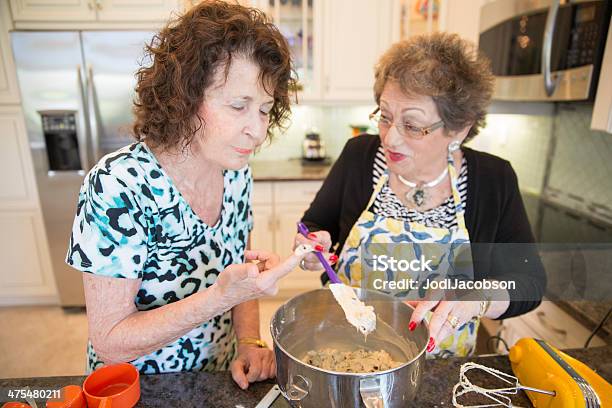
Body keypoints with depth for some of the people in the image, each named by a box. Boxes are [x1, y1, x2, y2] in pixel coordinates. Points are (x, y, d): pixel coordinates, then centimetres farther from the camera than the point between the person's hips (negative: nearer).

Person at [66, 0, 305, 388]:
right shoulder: (118, 186, -28)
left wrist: (250, 344, -12)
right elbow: (109, 343, -24)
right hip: (139, 389, -3)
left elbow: (240, 268, 1)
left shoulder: (237, 172, -12)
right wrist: (223, 296, -37)